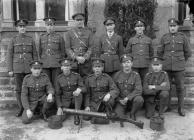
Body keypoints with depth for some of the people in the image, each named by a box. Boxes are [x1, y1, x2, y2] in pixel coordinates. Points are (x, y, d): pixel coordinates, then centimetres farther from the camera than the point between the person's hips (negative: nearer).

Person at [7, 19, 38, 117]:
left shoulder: (31, 40, 7)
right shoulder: (13, 40, 4)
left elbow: (35, 55, 7)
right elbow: (10, 55, 3)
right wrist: (10, 70, -3)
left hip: (29, 67, 0)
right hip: (17, 68, 0)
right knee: (19, 88, 3)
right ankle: (21, 108, 14)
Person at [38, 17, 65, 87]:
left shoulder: (59, 37, 4)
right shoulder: (42, 37, 11)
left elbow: (63, 52, 7)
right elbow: (40, 52, 16)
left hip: (56, 65, -2)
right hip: (45, 65, 2)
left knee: (56, 83, -1)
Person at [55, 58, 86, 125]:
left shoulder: (76, 76, -10)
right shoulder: (59, 78, -5)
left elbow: (84, 88, -12)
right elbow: (58, 94, -1)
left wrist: (79, 89, -37)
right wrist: (59, 107, -11)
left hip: (75, 99, 0)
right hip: (65, 101, 1)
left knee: (79, 94, -34)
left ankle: (76, 115, -19)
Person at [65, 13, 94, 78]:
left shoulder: (89, 32, 8)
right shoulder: (69, 33, 7)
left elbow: (91, 47, 3)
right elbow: (67, 48, 1)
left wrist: (85, 58, -11)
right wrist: (76, 57, -11)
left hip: (86, 61, 1)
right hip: (73, 61, 0)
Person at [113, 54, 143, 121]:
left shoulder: (136, 75, -3)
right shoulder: (117, 75, 1)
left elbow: (138, 90, -12)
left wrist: (127, 98, -22)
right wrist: (119, 100, -11)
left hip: (132, 100, 0)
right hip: (120, 101, 0)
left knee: (139, 99, -33)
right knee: (118, 115, -25)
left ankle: (132, 113, -3)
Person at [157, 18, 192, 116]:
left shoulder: (182, 37, 3)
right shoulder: (164, 37, 5)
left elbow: (188, 52, 10)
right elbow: (159, 52, 13)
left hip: (179, 67, -1)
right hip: (167, 67, 1)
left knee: (180, 88, 3)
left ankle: (181, 108, 14)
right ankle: (167, 106, 21)